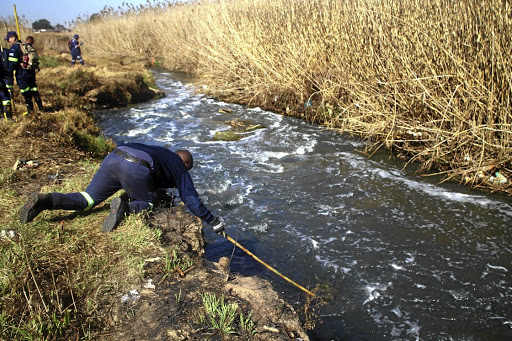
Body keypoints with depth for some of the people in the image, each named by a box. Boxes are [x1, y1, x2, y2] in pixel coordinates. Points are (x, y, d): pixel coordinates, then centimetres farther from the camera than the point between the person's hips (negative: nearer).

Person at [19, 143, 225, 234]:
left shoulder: (160, 151, 38)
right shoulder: (180, 167, 21)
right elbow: (191, 200, 18)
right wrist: (213, 221, 27)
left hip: (113, 156, 7)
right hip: (136, 168, -6)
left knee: (87, 199, 14)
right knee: (148, 203, 17)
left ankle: (45, 200, -5)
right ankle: (125, 207, -14)